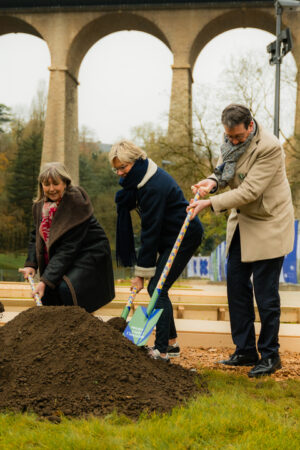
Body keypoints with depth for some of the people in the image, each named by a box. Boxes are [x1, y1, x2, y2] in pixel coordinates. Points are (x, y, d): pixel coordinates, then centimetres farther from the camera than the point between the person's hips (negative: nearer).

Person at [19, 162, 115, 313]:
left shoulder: (76, 203, -23)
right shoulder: (40, 205, -1)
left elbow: (69, 247, -26)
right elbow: (36, 235, 9)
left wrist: (46, 280, -30)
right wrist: (31, 264, -10)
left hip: (89, 253, -7)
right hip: (61, 256, 7)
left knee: (66, 288, -27)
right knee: (47, 290, -11)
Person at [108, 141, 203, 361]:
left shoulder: (154, 186, -26)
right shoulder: (142, 178, 4)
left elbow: (150, 230, -24)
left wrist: (141, 272, -20)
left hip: (184, 237, -10)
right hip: (170, 237, 10)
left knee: (157, 288, -13)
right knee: (157, 288, 10)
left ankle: (161, 350, -12)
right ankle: (171, 343, 19)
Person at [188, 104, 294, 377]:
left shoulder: (269, 147, -25)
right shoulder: (231, 142, 0)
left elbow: (250, 191, -26)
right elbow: (224, 171, 11)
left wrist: (211, 203, -27)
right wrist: (213, 182, -12)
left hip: (268, 225, -8)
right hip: (242, 222, 8)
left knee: (265, 293, -2)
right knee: (237, 285, 9)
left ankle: (270, 355, 13)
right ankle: (245, 351, 21)